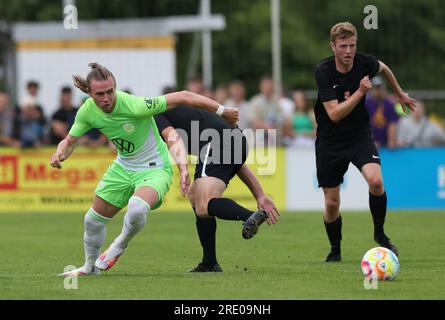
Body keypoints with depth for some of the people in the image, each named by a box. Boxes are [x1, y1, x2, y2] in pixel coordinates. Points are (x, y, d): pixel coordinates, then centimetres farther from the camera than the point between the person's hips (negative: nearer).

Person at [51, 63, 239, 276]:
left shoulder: (134, 106, -33)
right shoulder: (88, 111, -15)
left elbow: (184, 97, -26)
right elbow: (70, 141, 2)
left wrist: (222, 111, -19)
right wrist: (60, 153, -22)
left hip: (154, 168, -6)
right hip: (123, 168, 6)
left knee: (137, 209, -35)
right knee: (94, 219, 12)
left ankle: (120, 245, -1)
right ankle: (90, 267, 42)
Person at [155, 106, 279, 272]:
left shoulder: (154, 118, 17)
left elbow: (172, 137, -11)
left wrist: (183, 169, -27)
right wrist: (260, 196, 28)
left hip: (216, 145, -9)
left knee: (204, 208, -20)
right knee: (194, 197, 23)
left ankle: (252, 216, -46)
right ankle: (209, 264, 23)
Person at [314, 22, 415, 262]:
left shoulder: (365, 63, -11)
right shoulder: (323, 72, -19)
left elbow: (384, 68, 16)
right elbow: (334, 114, -25)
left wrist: (400, 94, 29)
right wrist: (360, 92, -31)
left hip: (360, 136, 1)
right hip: (330, 141, -1)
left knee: (375, 181, -26)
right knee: (331, 204, 1)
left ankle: (380, 233, -2)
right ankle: (335, 250, 27)